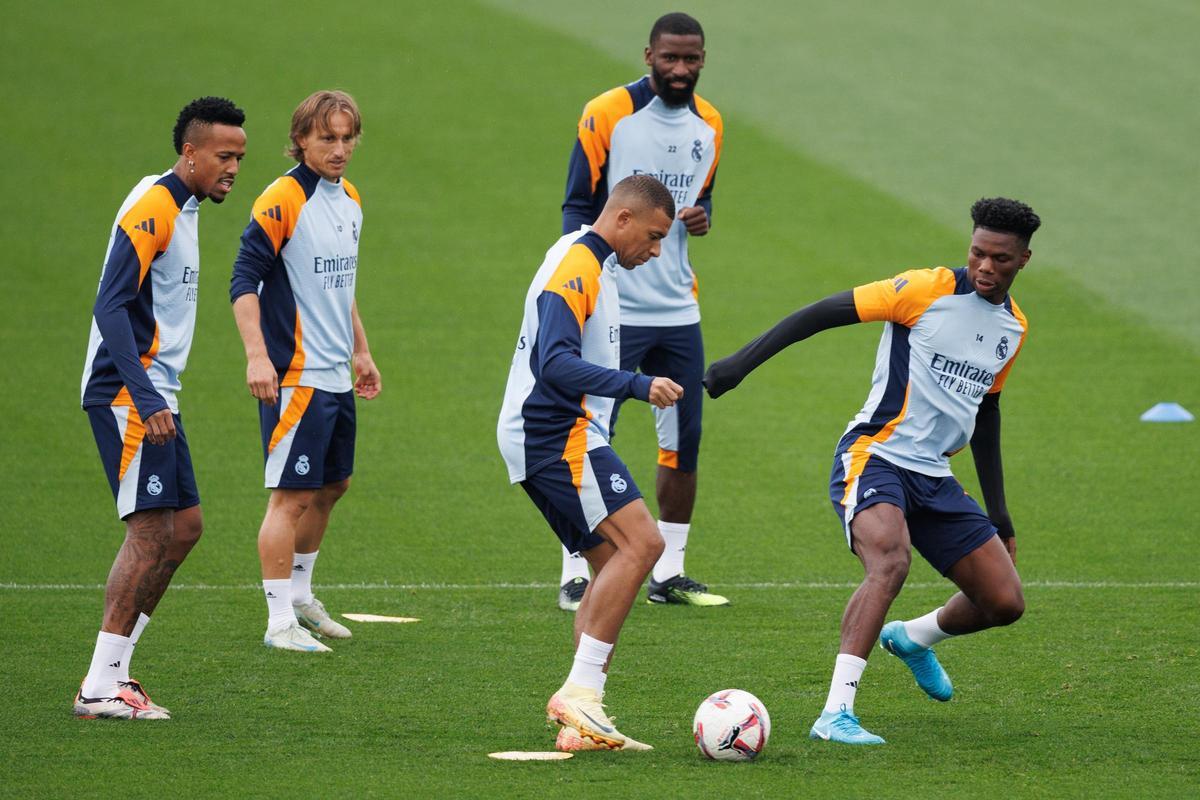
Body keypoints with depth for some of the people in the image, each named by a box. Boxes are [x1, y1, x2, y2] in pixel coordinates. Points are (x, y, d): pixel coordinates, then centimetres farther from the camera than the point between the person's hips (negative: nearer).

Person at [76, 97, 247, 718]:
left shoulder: (182, 208, 16)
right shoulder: (152, 209, -15)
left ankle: (113, 669, 13)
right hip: (127, 393, -10)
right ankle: (100, 688, -10)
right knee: (151, 532, -12)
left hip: (152, 394, 10)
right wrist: (145, 400, -27)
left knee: (184, 526, 10)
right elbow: (111, 307, -22)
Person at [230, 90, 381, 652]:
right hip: (295, 375, -9)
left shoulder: (350, 200, 12)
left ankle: (300, 596, 32)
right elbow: (244, 280, -18)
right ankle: (280, 622, -4)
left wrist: (361, 352, 27)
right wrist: (257, 355, -28)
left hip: (337, 375, 9)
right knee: (292, 495, -8)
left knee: (331, 486, 17)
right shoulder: (282, 200, -14)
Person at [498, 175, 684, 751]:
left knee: (613, 563, 7)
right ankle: (580, 692, -21)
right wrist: (637, 385, -35)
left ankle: (580, 722, 3)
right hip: (557, 438, -11)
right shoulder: (575, 269, -14)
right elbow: (557, 364, -27)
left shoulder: (592, 265, 19)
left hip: (556, 438, 11)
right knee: (641, 542, -19)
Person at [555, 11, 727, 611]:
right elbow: (579, 207, -4)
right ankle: (575, 577, 3)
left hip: (678, 311, 5)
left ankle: (668, 574, 15)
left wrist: (702, 216, -3)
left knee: (684, 441, 5)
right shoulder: (607, 114, -6)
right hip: (612, 309, -5)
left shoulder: (708, 125, 9)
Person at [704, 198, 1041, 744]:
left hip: (934, 477, 7)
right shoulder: (928, 290, -10)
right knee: (891, 562, -34)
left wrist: (997, 511, 26)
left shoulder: (1014, 327, 11)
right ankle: (835, 714, -36)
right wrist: (742, 362, -18)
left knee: (1005, 603, 4)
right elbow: (824, 313, -11)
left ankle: (913, 638, 36)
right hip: (873, 458, -7)